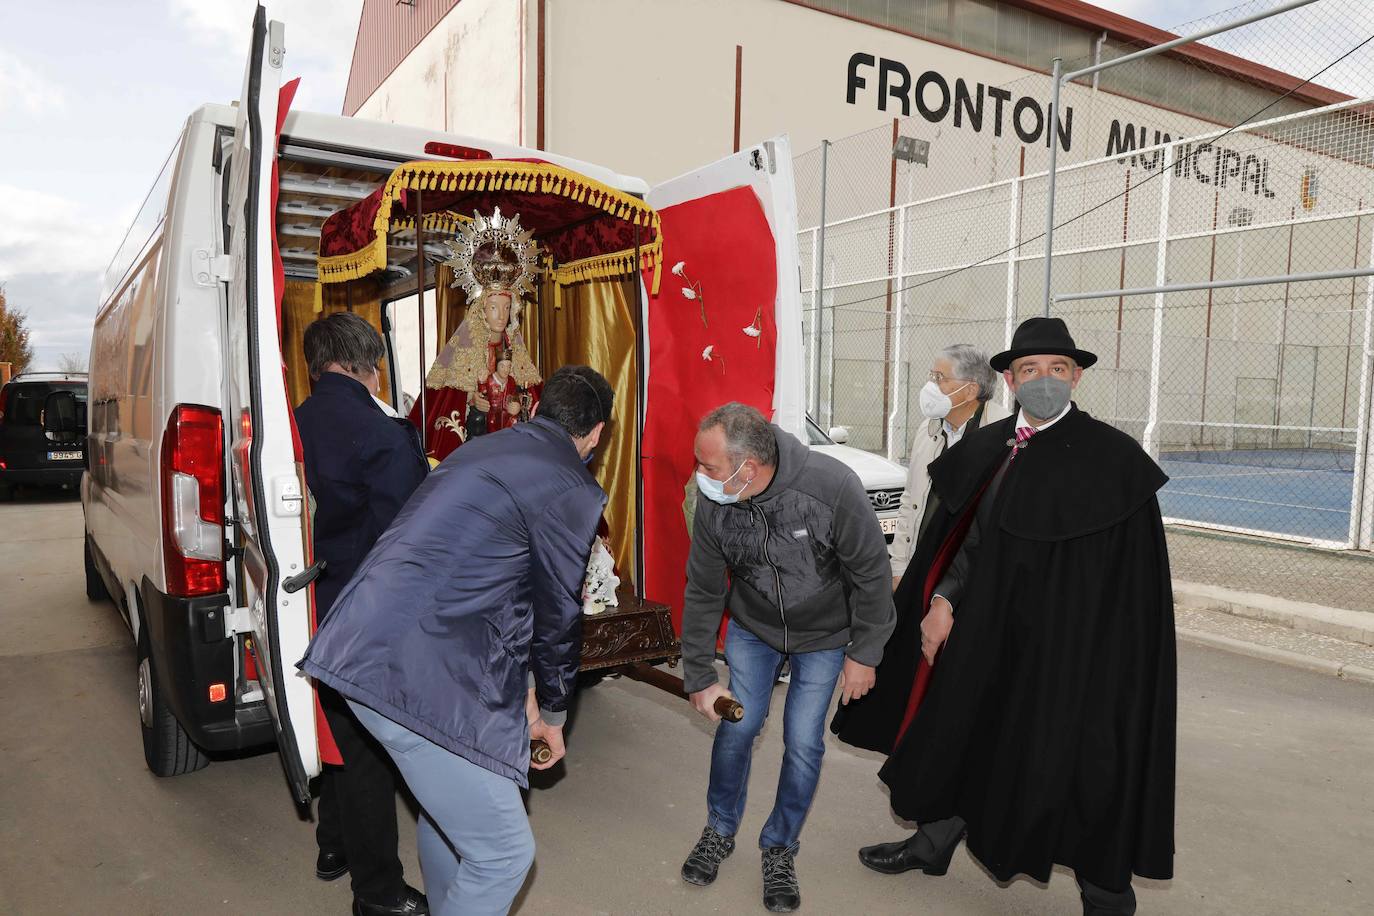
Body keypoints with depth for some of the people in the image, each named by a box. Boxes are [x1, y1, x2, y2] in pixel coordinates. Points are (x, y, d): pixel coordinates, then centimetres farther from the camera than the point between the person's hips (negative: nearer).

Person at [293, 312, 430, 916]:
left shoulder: (293, 426, 1)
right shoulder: (384, 435, -21)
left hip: (315, 612, 8)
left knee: (341, 731, 24)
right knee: (368, 751, 5)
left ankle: (334, 847, 43)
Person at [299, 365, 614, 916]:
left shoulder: (485, 449, 17)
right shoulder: (572, 490, -10)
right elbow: (559, 614, -1)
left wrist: (522, 687, 29)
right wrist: (552, 712, 17)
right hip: (417, 677, -10)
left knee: (448, 803, 30)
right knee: (504, 851, 2)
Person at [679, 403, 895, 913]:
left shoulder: (832, 487, -35)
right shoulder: (713, 506, -23)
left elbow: (871, 573, -20)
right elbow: (703, 593, -9)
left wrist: (864, 653, -12)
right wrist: (699, 677, -4)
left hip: (824, 634, -2)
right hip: (754, 627, 2)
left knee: (803, 742, 0)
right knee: (736, 726, 2)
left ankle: (780, 847, 25)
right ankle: (720, 831, 29)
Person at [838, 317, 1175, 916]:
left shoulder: (1112, 459, -13)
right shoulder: (986, 449, 3)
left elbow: (1132, 578, -13)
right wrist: (943, 601, -1)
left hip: (1069, 646, -5)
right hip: (985, 633, 6)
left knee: (1076, 760, 7)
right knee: (961, 732, 20)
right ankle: (934, 844, 44)